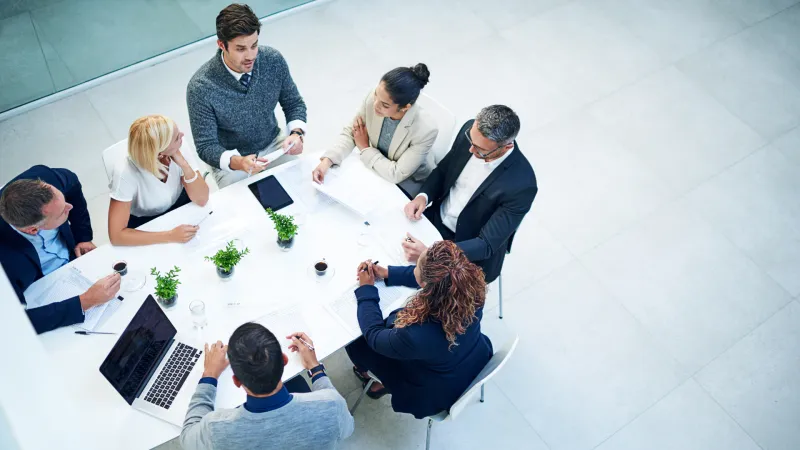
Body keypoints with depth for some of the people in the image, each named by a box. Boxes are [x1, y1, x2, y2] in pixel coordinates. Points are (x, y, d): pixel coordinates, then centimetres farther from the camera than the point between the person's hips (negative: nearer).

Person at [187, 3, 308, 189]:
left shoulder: (274, 60, -16)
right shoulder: (201, 88, -26)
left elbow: (294, 103, -1)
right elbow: (206, 147, -20)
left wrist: (297, 133, -23)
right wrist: (237, 162, -40)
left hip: (274, 145, 3)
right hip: (231, 160, -3)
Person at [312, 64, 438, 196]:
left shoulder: (425, 130, -35)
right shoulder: (372, 99, -23)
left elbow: (396, 174, -27)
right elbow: (349, 132, -9)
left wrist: (365, 148, -17)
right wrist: (326, 161, -25)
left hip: (406, 183, -4)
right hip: (375, 166, 5)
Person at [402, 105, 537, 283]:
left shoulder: (521, 185, -31)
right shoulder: (470, 130, -16)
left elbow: (487, 245, -27)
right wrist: (423, 196, -17)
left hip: (472, 254, -5)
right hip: (435, 218, 5)